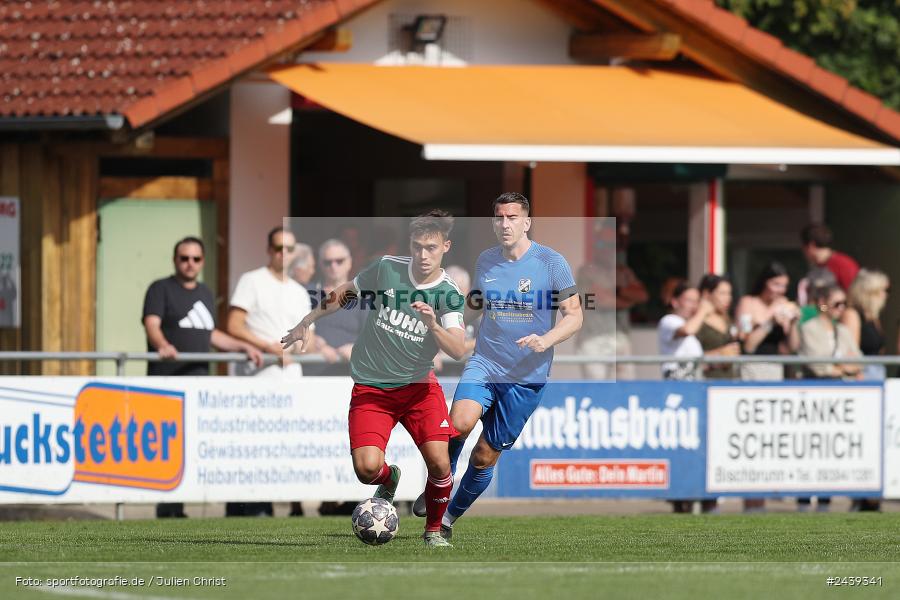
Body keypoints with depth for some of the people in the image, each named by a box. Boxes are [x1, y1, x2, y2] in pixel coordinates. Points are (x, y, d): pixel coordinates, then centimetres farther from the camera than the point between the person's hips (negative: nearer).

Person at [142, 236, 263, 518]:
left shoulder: (205, 294, 23)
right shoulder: (161, 289, 1)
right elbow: (152, 324, -14)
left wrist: (244, 347, 22)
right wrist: (163, 345, -35)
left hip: (199, 378, 7)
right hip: (168, 378, -7)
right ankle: (168, 509, -10)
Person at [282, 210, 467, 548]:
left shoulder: (449, 295, -8)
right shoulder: (386, 270, -7)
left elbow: (458, 351, -18)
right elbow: (343, 293, 10)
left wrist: (433, 326, -35)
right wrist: (307, 323, 9)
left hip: (419, 387, 0)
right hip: (370, 389, 0)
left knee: (439, 463, -17)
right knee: (366, 468, -18)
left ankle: (433, 529, 12)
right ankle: (389, 479, 21)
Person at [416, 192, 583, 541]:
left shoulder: (551, 263, -7)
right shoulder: (486, 261, 6)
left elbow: (573, 316, -5)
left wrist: (545, 340, -23)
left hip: (526, 377, -2)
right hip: (484, 365, 2)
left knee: (485, 456, 3)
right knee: (460, 422, -27)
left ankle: (451, 514, 26)